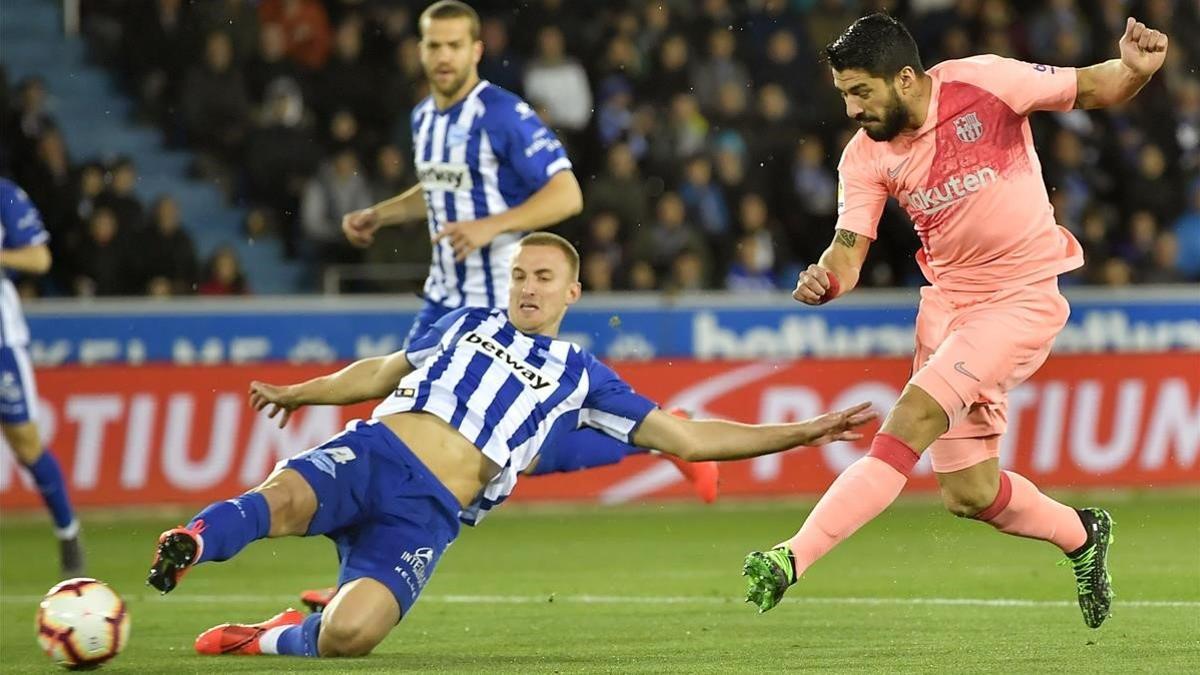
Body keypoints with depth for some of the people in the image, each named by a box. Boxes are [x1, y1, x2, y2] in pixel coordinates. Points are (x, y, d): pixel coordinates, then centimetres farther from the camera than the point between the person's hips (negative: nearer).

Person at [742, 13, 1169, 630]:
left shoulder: (983, 83, -14)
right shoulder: (865, 156, -2)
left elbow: (1094, 89, -4)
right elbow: (849, 246, -6)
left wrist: (1136, 69, -27)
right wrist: (825, 279, -30)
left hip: (1022, 295, -5)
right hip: (947, 296, 5)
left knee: (914, 416, -23)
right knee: (969, 494, 5)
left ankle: (794, 558, -26)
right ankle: (1081, 536, 35)